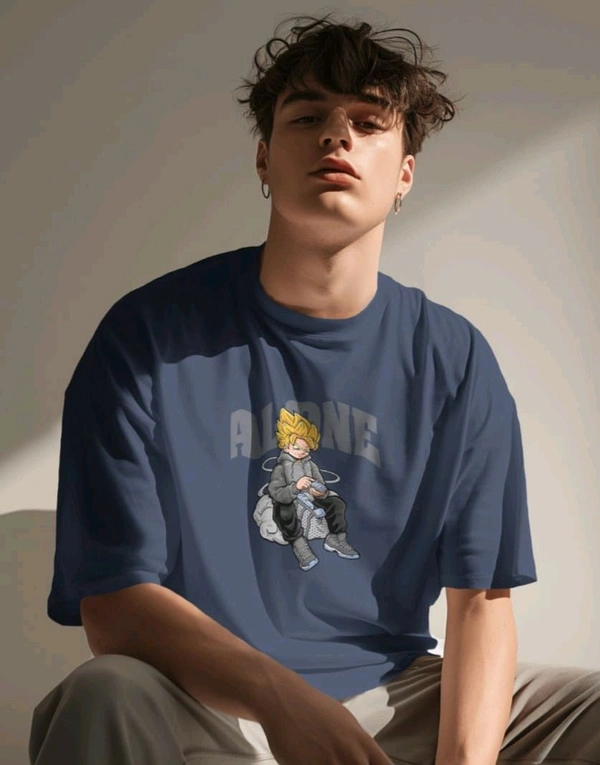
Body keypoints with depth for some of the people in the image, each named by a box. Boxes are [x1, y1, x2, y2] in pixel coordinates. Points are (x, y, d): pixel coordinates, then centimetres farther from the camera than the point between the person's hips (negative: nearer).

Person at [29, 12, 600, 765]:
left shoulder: (454, 362, 3)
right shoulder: (148, 337, -7)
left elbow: (480, 599, 0)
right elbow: (112, 603, -12)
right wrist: (281, 697, -30)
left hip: (396, 694, 3)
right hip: (205, 697, -3)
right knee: (108, 698, -35)